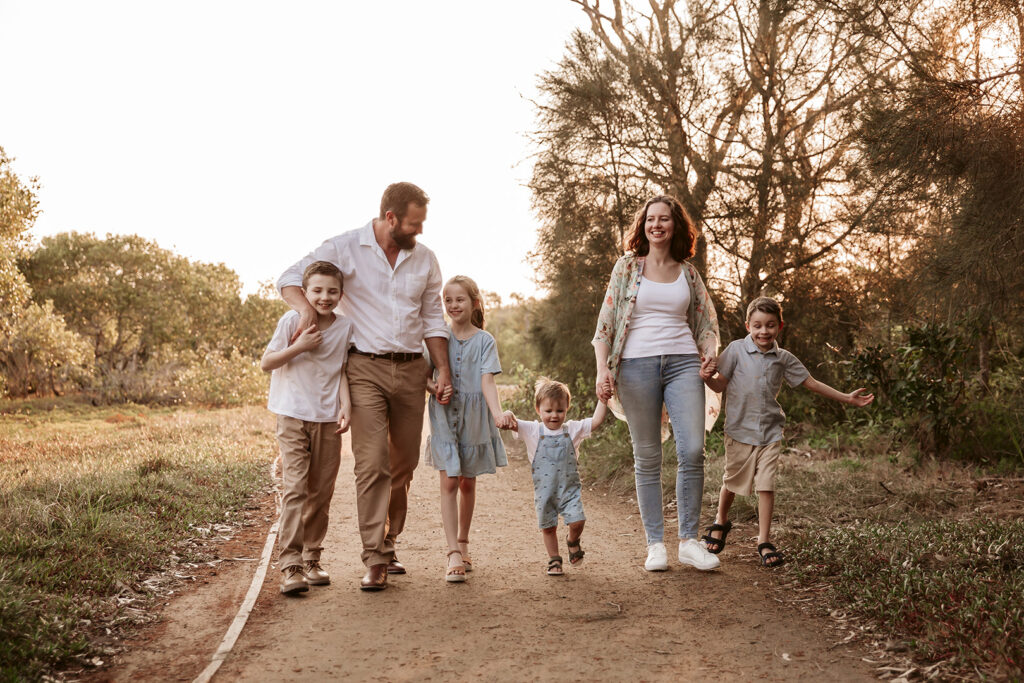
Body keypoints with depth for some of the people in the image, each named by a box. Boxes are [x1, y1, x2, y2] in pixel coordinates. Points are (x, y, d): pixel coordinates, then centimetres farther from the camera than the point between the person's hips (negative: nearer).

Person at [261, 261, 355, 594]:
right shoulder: (292, 321, -7)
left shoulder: (345, 327, 2)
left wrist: (346, 406, -9)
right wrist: (299, 347, -18)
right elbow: (266, 363, -6)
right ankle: (290, 566, -12)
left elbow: (341, 371, 4)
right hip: (293, 416, -3)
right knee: (295, 488, -13)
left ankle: (311, 559, 22)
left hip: (328, 419, 3)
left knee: (321, 493, 9)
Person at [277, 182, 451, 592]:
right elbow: (291, 277, 0)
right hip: (366, 369, -4)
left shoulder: (425, 259, 9)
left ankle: (387, 545, 23)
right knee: (372, 463, -12)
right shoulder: (346, 248, -3)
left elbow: (433, 319, 13)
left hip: (411, 370, 4)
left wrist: (443, 369, 4)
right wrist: (305, 306, -21)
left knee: (404, 466, 9)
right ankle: (374, 561, -9)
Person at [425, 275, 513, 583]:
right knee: (449, 482, -8)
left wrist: (497, 411, -28)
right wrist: (433, 386, -14)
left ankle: (463, 543, 28)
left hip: (473, 418, 0)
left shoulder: (484, 341, -1)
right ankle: (454, 554, -11)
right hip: (444, 416, 0)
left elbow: (487, 379, -12)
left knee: (468, 483, 10)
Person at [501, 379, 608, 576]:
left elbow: (596, 421, -6)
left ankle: (572, 541, 22)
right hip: (544, 491, 0)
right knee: (548, 527, 9)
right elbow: (513, 424, -16)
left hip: (570, 488, 0)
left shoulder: (573, 429, 0)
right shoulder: (532, 431, -3)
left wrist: (602, 400, -15)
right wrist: (508, 415, -38)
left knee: (577, 522, -12)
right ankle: (554, 560, 31)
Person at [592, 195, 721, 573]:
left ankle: (689, 541, 1)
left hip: (682, 362, 2)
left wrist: (709, 350, -4)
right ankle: (655, 544, 8)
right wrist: (602, 369, -8)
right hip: (637, 364, -1)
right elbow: (605, 322, 4)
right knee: (647, 457, 1)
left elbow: (708, 322, 18)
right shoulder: (627, 266, 8)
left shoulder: (688, 272, 14)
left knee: (692, 451, -10)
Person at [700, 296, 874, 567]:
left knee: (766, 485, -6)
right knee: (732, 481, 10)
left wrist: (847, 398, 12)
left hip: (770, 431, 1)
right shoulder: (736, 350, -3)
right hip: (739, 429, -1)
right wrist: (707, 378, -22)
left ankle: (764, 541, 4)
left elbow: (812, 384, 12)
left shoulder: (784, 359, 5)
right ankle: (720, 523, 37)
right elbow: (721, 385, 0)